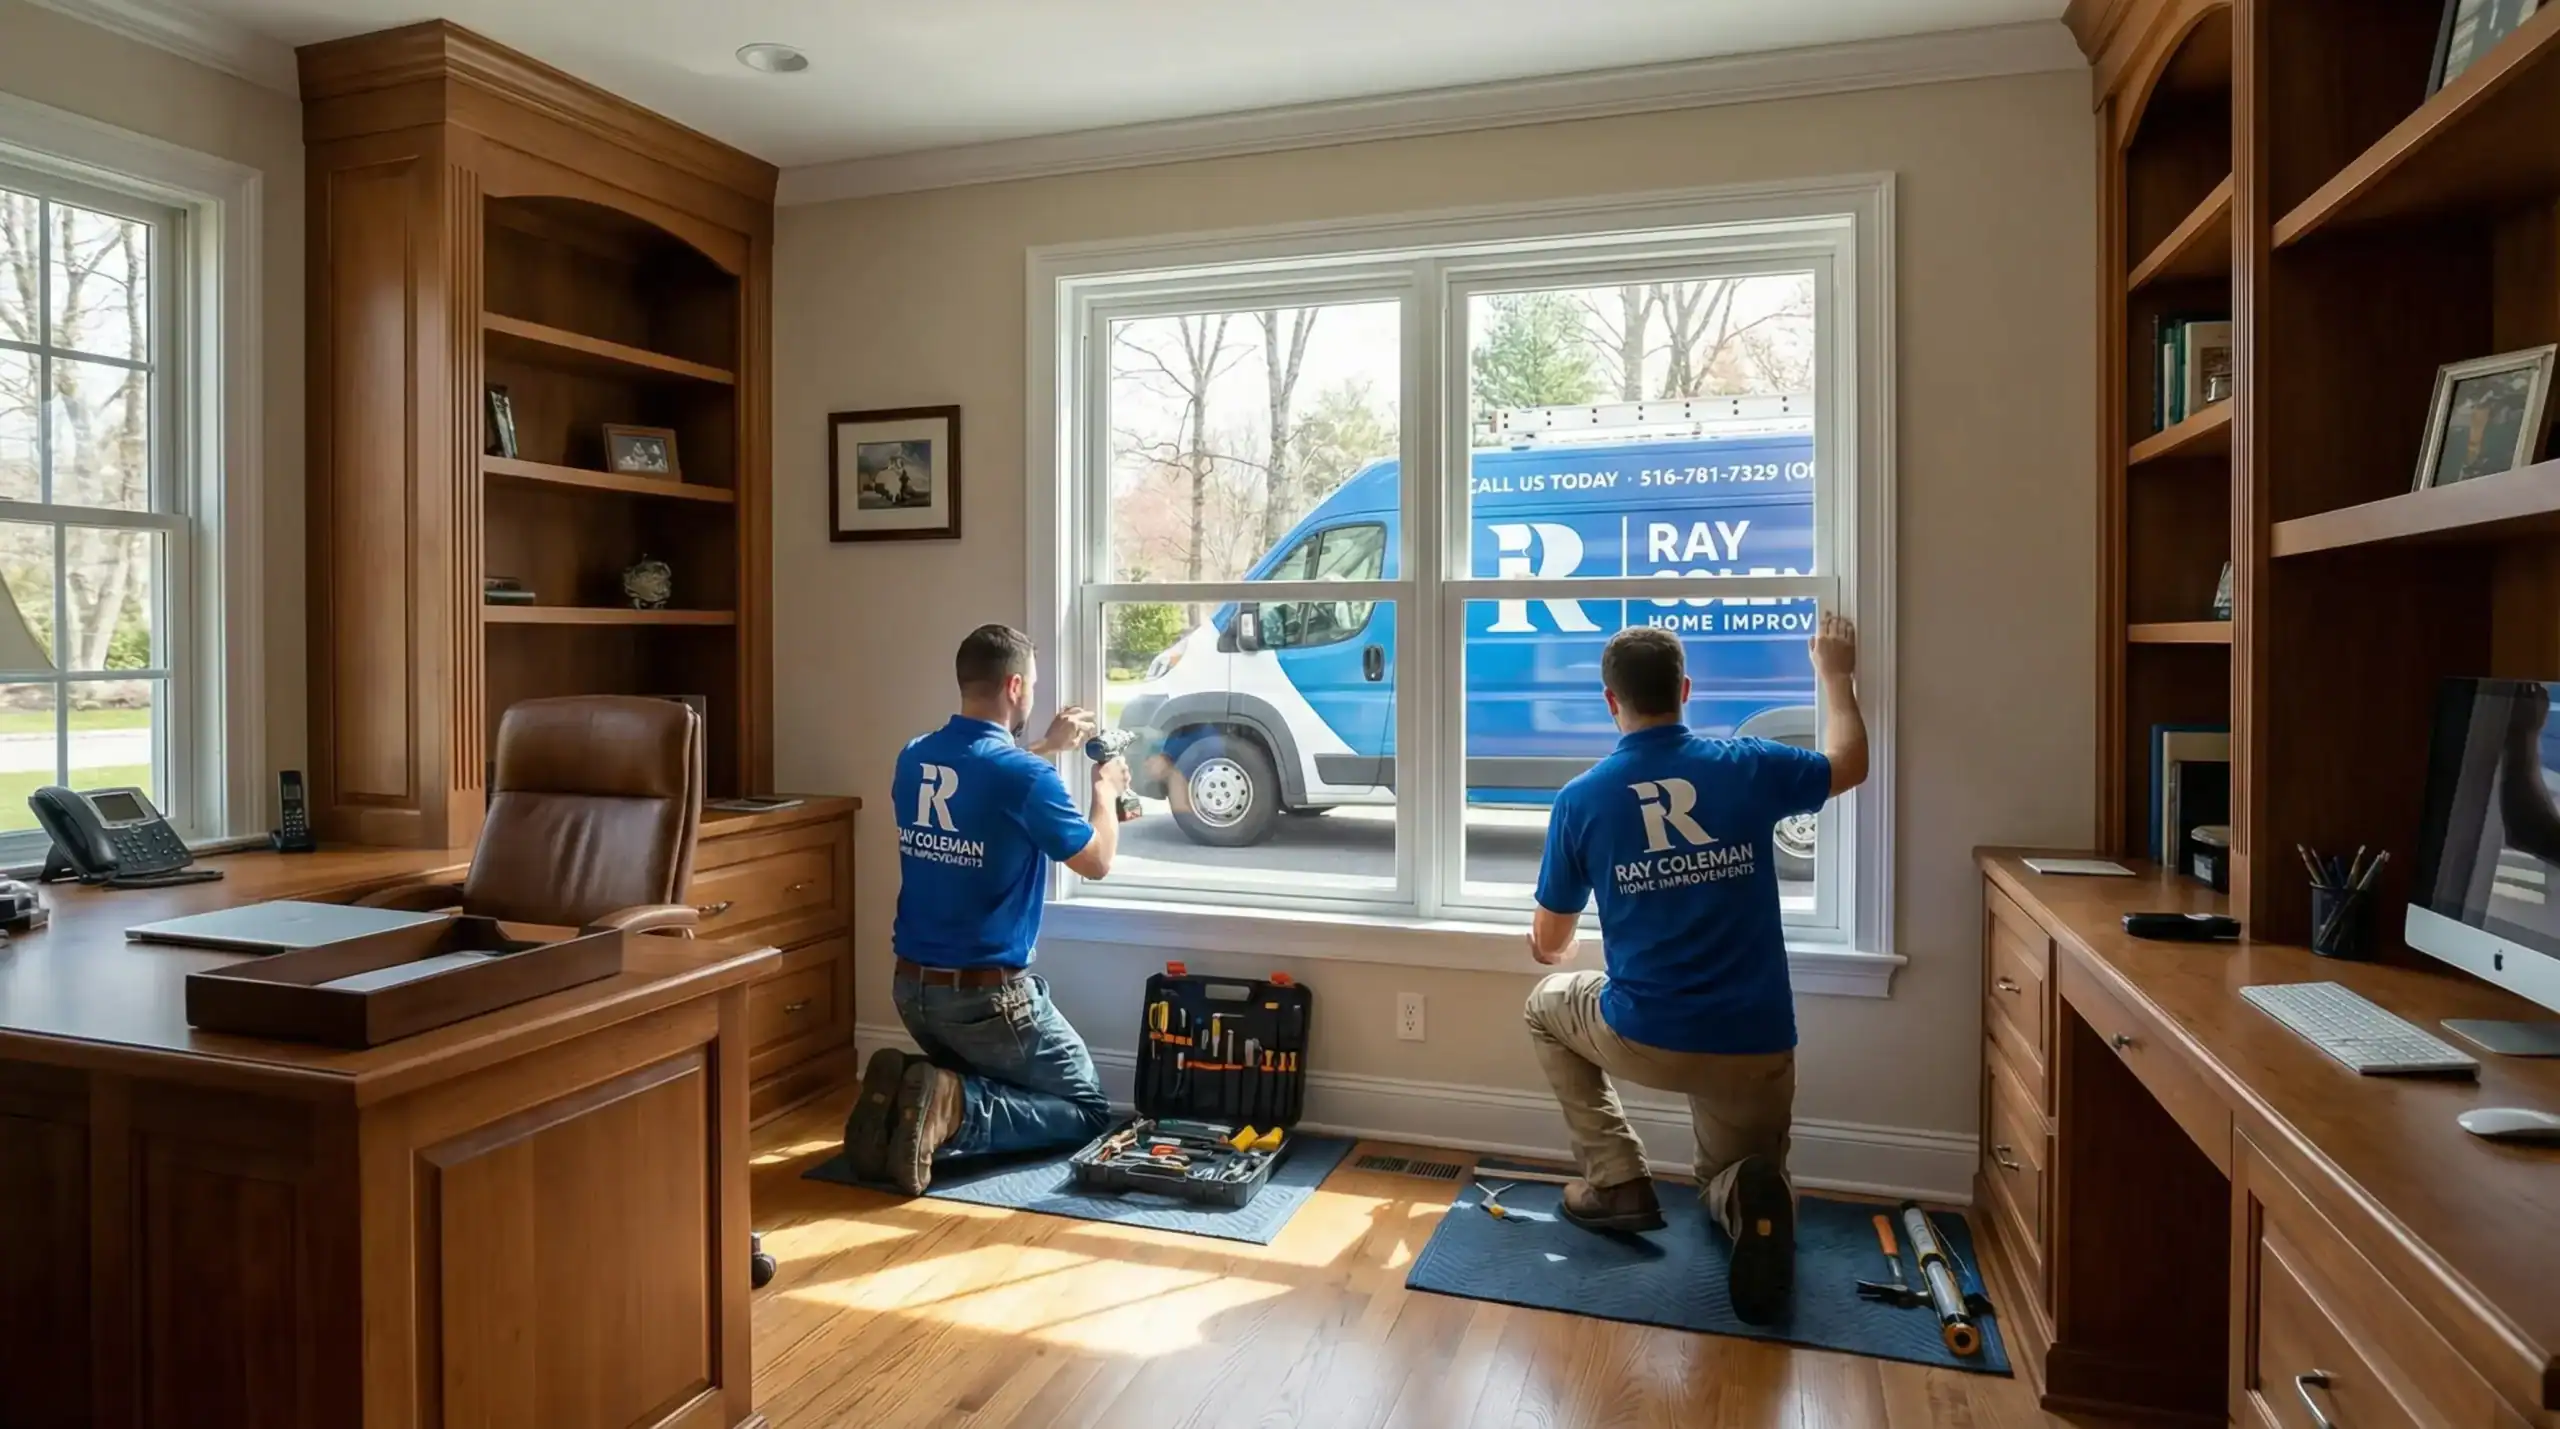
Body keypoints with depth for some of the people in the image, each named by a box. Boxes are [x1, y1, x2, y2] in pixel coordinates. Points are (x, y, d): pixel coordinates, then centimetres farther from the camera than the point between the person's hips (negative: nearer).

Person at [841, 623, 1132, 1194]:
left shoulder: (913, 758, 1)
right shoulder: (1027, 777, -20)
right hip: (988, 995, -7)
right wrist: (1107, 787, 12)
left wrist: (1045, 746, 27)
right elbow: (1097, 862, -5)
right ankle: (953, 1110, -13)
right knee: (1088, 1110, 11)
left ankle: (906, 1089, 0)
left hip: (912, 986, 7)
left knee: (976, 1074, 31)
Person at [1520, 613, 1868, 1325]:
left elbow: (1548, 945, 6)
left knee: (1548, 1002, 29)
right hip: (1756, 1049, 2)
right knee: (1732, 1174, 29)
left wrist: (1546, 945, 30)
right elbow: (1850, 764, 20)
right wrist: (1836, 676, 36)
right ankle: (1749, 1194, -10)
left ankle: (1616, 1182, 18)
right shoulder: (1746, 766, -3)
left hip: (1642, 1040, -2)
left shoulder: (1580, 798, -5)